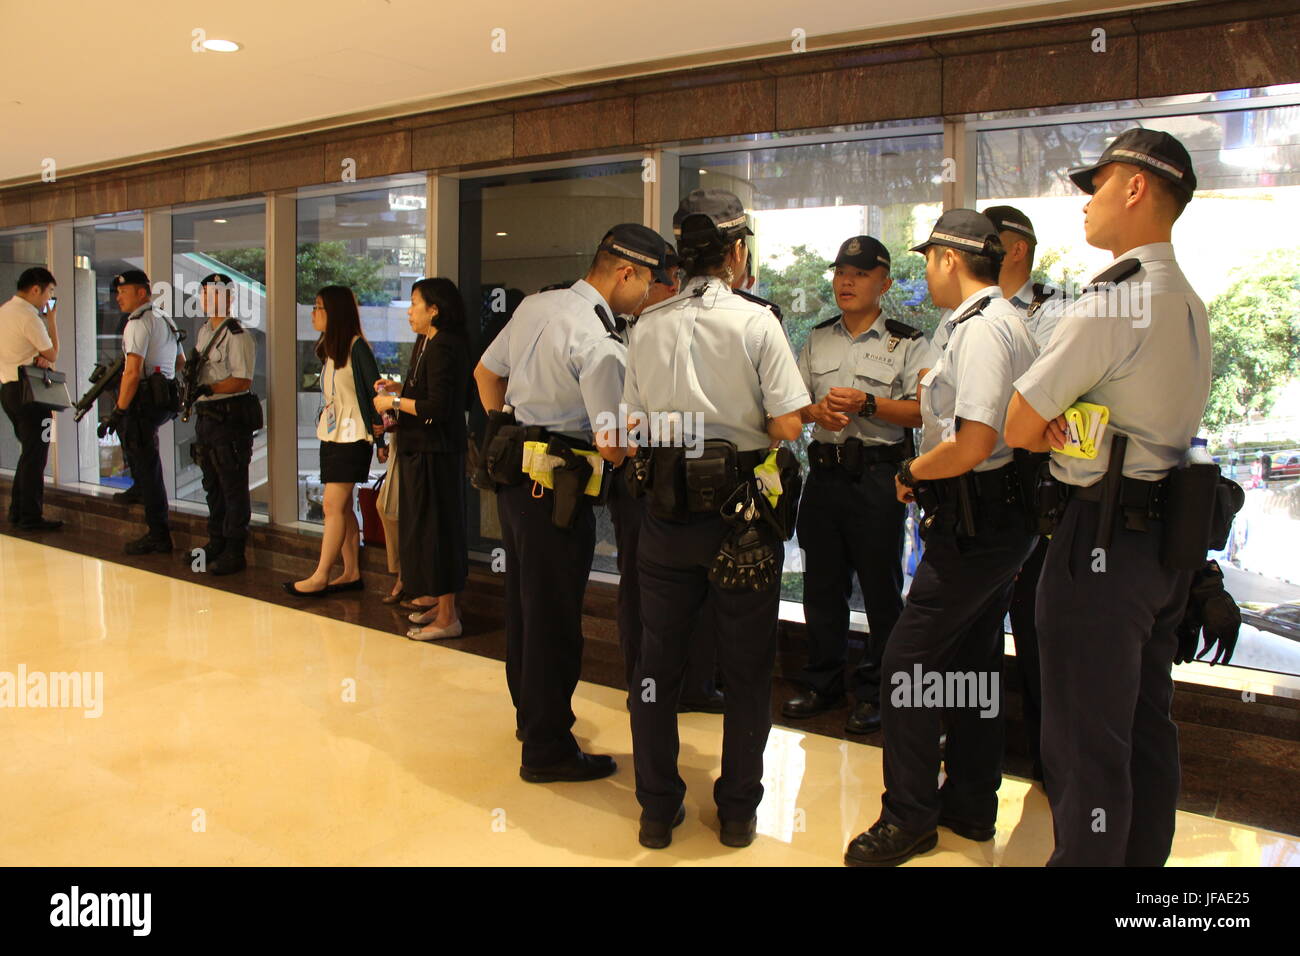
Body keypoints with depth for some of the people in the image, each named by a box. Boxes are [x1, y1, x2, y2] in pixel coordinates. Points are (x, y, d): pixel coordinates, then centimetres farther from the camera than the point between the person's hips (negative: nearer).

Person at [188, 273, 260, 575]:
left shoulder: (237, 335, -12)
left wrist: (208, 389, -25)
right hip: (207, 415, 9)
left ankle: (235, 551, 3)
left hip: (231, 417, -9)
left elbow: (242, 381, -19)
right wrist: (190, 376, 5)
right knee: (212, 485, 16)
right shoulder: (204, 332, 17)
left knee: (234, 487, -3)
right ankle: (216, 542, 27)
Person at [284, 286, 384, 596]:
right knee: (343, 507, 9)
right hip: (330, 435, 9)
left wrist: (378, 432, -10)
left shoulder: (357, 347, -11)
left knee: (333, 505, -9)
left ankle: (320, 578, -7)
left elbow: (376, 389, -12)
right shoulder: (329, 349, 14)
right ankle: (351, 573, 14)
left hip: (352, 437, -9)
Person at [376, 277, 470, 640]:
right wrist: (399, 390, 11)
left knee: (434, 528, -4)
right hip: (422, 448, 10)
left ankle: (447, 618, 5)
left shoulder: (442, 348, -18)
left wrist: (395, 402, -14)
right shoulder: (429, 343, 13)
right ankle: (441, 604, 29)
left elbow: (437, 407, -23)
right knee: (425, 525, 17)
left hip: (434, 451, -10)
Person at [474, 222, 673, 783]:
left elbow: (486, 372, 19)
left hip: (513, 474, 9)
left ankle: (530, 713, 39)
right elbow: (613, 442, -24)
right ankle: (547, 750, 14)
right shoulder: (600, 343, -20)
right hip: (556, 489, -9)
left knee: (522, 601, 21)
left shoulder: (535, 306, 7)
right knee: (554, 616, 2)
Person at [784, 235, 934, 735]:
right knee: (821, 585, 12)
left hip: (879, 475, -4)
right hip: (824, 472, 5)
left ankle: (873, 693, 16)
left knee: (881, 590, 3)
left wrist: (867, 403, -20)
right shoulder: (817, 340, 14)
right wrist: (818, 410, -8)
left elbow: (922, 411, -10)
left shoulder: (908, 343, 0)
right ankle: (822, 684, 26)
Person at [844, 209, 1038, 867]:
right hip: (1004, 519, 11)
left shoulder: (980, 329, -18)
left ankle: (908, 818, 7)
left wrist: (911, 473, -11)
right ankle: (970, 806, 29)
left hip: (974, 525, -11)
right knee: (973, 662, 17)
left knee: (907, 663, -4)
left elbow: (973, 445, -26)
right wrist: (939, 388, 15)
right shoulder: (1008, 321, 14)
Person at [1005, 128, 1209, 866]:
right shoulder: (1190, 304, 12)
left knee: (1085, 741, 0)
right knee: (1146, 728, 18)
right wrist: (1084, 430, 0)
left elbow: (1020, 429, -17)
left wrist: (1062, 433, 2)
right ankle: (1144, 855, 31)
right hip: (1168, 536, 9)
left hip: (1104, 537, -9)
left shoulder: (1111, 300, -17)